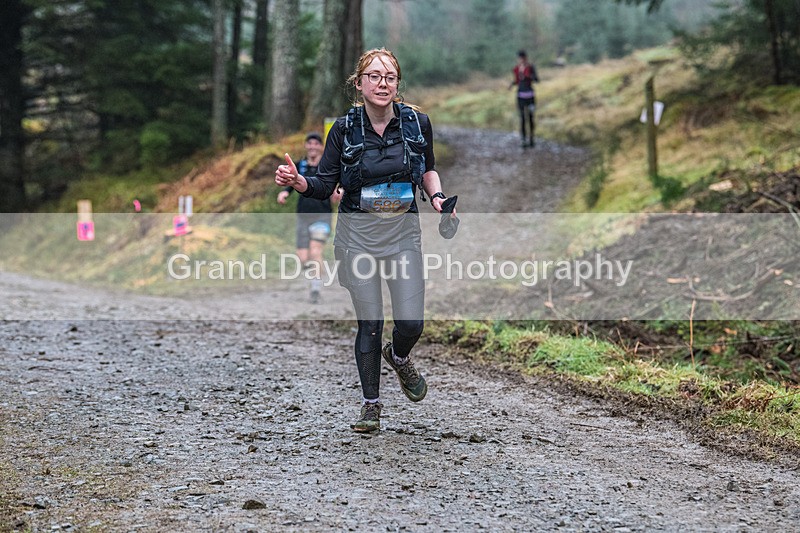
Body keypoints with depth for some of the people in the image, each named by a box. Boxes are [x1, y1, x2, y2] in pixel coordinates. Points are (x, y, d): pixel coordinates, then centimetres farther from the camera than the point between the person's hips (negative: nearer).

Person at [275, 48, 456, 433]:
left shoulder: (417, 123, -2)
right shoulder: (345, 128, -7)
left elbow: (428, 169, 15)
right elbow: (324, 185, -5)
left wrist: (437, 197, -3)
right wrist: (298, 181, -25)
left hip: (404, 231, 1)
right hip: (359, 234, -1)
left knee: (411, 323, -5)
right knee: (369, 324, 0)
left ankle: (399, 357, 33)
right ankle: (371, 403, 18)